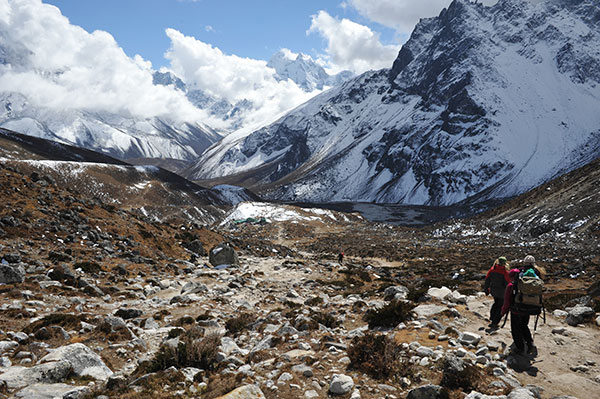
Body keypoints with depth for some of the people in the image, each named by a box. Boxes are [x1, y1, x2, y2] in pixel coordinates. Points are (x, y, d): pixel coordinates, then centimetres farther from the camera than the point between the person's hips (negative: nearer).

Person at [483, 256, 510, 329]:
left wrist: (486, 289, 15)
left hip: (493, 291, 5)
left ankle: (492, 319, 29)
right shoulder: (505, 272, -19)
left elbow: (487, 280, 3)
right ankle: (494, 323, 8)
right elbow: (508, 284, -15)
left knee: (496, 303, 27)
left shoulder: (492, 269, -5)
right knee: (500, 307, 8)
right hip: (502, 293, -5)